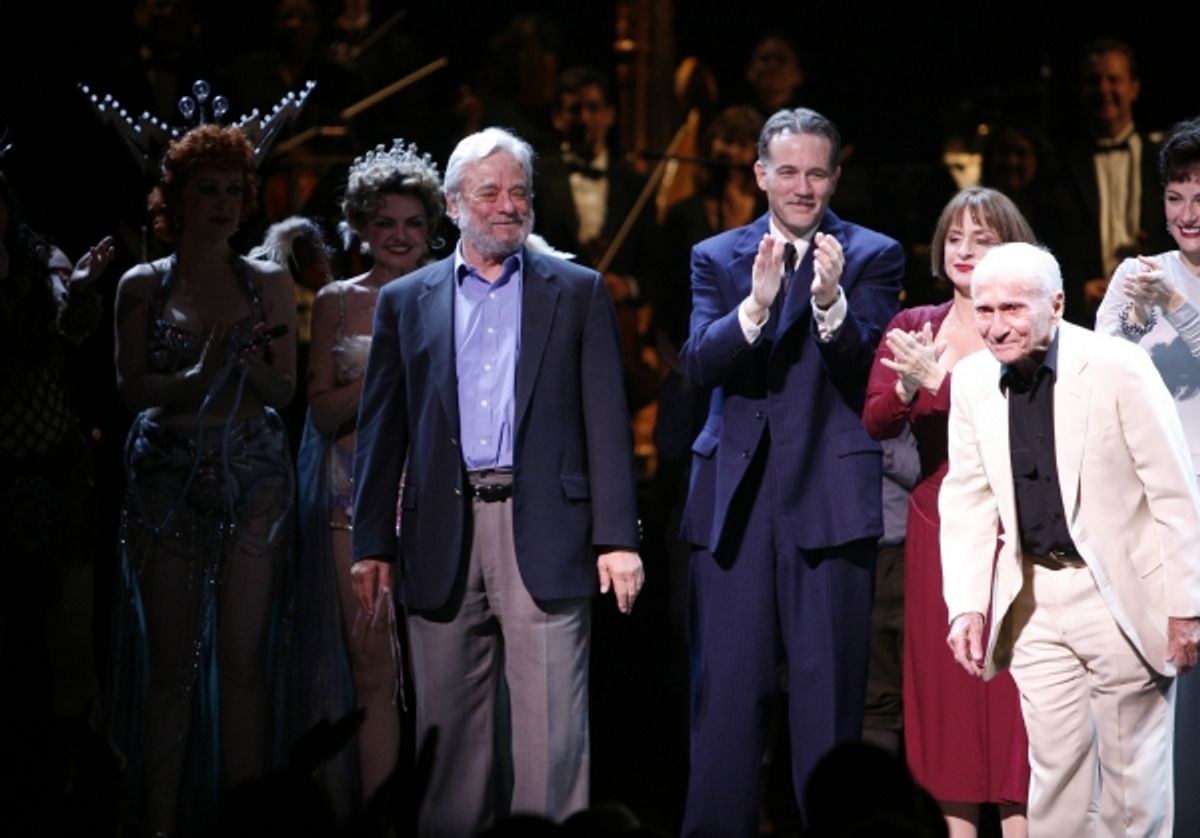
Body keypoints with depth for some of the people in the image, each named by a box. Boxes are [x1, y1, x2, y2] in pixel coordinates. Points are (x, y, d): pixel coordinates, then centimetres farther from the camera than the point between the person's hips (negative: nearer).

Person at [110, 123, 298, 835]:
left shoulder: (269, 283, 10)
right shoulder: (143, 286, 8)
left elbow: (284, 389, 6)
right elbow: (133, 387, -1)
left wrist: (245, 361, -15)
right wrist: (199, 375, -17)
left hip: (253, 475, 0)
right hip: (168, 476, 0)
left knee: (245, 655, -6)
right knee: (171, 658, -3)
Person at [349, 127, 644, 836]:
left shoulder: (578, 293, 9)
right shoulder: (407, 301, 13)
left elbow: (607, 423, 3)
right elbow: (381, 431, 11)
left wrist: (618, 538, -5)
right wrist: (372, 545, 4)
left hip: (542, 531, -2)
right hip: (443, 536, 2)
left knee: (552, 730, -6)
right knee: (451, 733, 6)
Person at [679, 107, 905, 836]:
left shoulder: (872, 256, 3)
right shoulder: (717, 258, 10)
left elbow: (870, 375, -8)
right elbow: (698, 365, -4)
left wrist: (831, 301, -26)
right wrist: (756, 304, -22)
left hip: (830, 495, -2)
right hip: (736, 497, 2)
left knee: (830, 689, 0)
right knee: (726, 690, 5)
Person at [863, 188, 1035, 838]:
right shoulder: (912, 327, 11)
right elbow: (876, 422, 0)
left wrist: (938, 380, -22)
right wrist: (905, 387, -19)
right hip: (937, 526, 4)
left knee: (1010, 681, -6)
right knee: (942, 679, 3)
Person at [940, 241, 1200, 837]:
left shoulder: (1118, 369, -15)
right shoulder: (972, 381, 1)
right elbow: (967, 500, 7)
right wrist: (966, 606, -1)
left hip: (1122, 593, -4)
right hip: (1036, 596, 4)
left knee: (1131, 772, 4)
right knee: (1055, 766, 6)